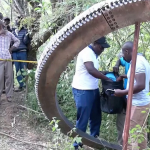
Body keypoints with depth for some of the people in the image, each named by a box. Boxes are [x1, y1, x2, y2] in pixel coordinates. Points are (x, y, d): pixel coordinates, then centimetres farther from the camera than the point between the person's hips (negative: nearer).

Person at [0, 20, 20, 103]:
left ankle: (9, 95, 13)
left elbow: (17, 41, 22)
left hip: (8, 58, 2)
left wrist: (11, 48, 11)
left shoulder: (8, 34, 12)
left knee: (9, 77, 4)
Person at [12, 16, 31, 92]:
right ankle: (21, 85, 14)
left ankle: (25, 84, 10)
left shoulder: (25, 31, 2)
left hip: (22, 52, -4)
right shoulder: (13, 31, 13)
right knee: (17, 70, 6)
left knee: (23, 69, 0)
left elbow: (26, 42, -6)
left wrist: (26, 36, -22)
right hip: (15, 53, 4)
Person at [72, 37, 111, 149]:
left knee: (96, 117, 16)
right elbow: (91, 70, -29)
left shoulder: (93, 54, 14)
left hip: (93, 90, 10)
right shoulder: (87, 52, -17)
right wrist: (108, 79, -24)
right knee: (83, 119, -2)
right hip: (83, 91, -10)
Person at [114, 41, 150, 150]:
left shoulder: (137, 62, -19)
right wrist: (124, 76, 22)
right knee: (140, 133, 18)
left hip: (138, 104, -10)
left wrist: (122, 92, -19)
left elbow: (141, 85, -27)